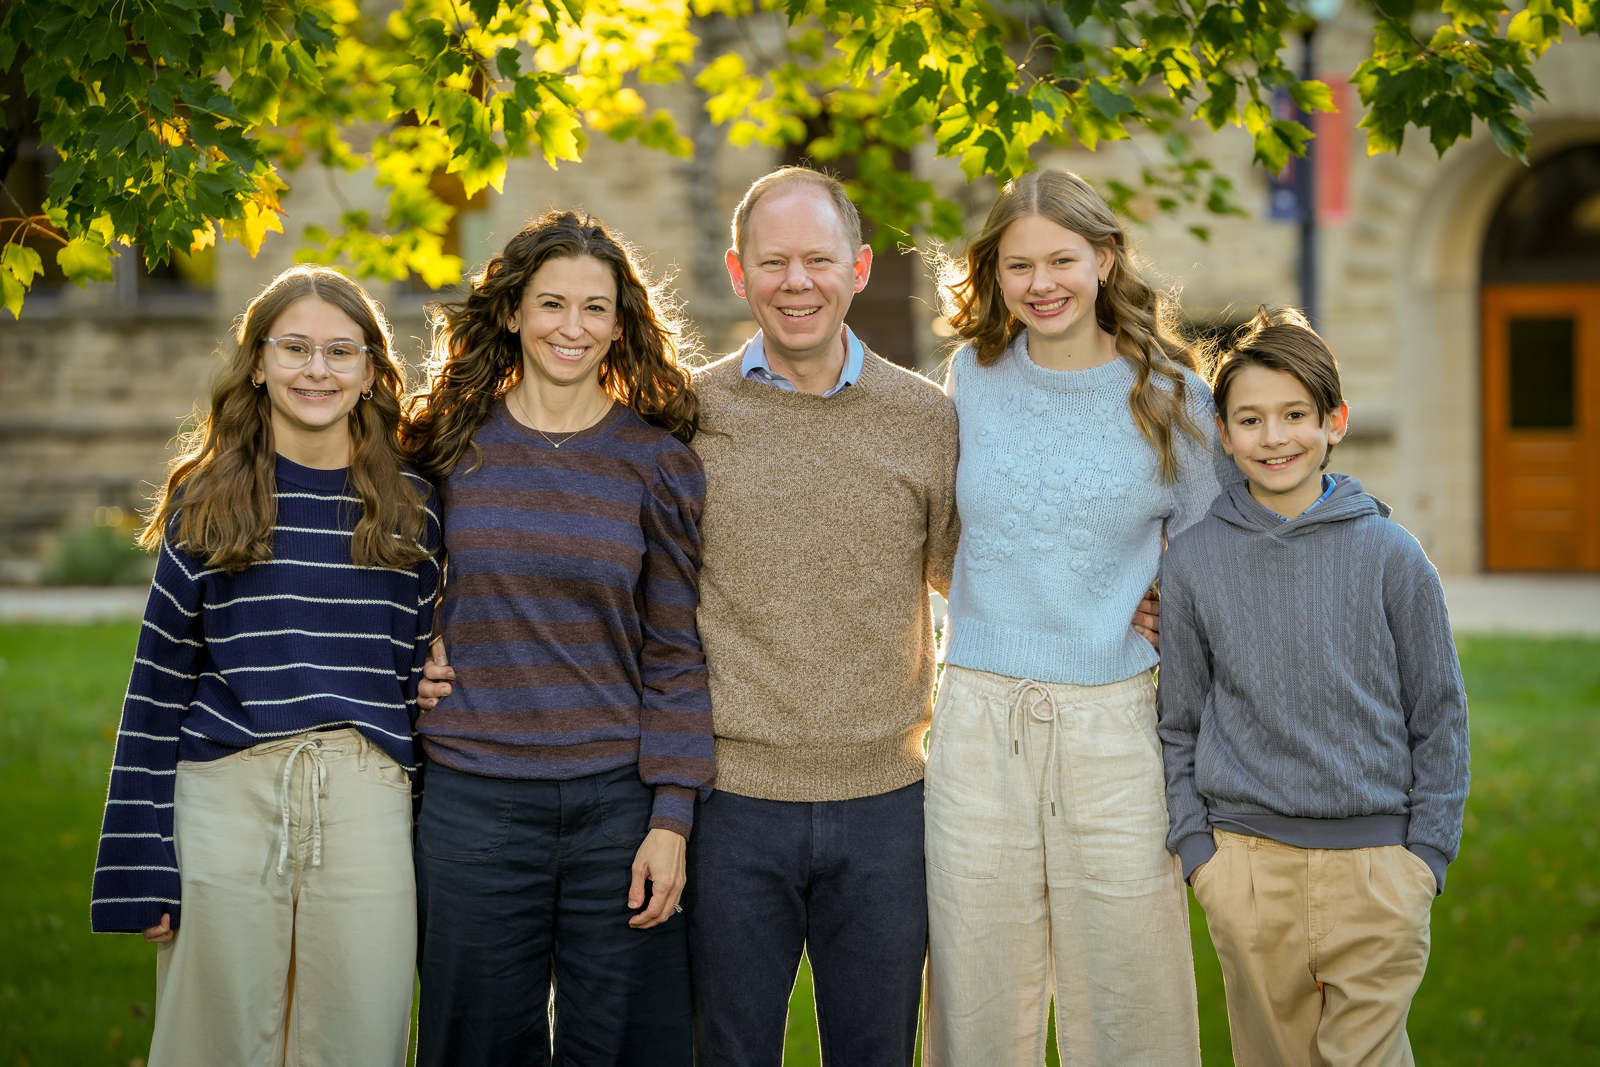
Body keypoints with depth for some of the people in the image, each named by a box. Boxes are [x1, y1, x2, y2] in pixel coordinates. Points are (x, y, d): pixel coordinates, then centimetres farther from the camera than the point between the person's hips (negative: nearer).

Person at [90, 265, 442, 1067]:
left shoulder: (409, 510, 8)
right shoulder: (208, 502, 4)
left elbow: (425, 679, 12)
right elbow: (158, 686, 3)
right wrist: (143, 867, -2)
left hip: (366, 811, 1)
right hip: (227, 799, -1)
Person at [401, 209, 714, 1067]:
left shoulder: (657, 463, 2)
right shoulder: (448, 447, 4)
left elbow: (675, 654, 0)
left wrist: (671, 817, -5)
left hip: (618, 804, 0)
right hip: (473, 804, 1)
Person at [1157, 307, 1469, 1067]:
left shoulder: (1390, 557, 0)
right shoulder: (1191, 563, 2)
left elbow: (1438, 718, 5)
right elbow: (1175, 725, 8)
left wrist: (1428, 853, 0)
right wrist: (1197, 849, 1)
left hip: (1374, 866, -1)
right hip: (1247, 863, 1)